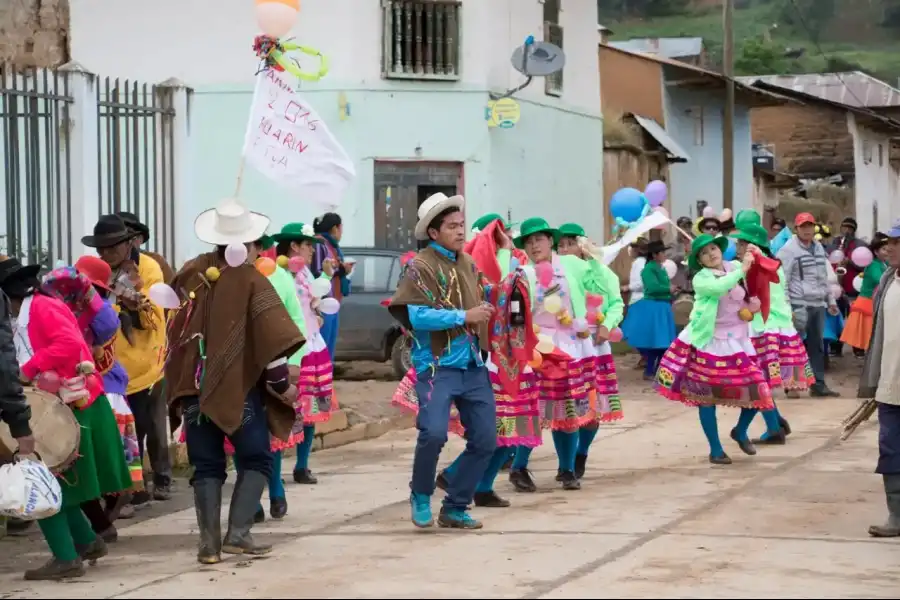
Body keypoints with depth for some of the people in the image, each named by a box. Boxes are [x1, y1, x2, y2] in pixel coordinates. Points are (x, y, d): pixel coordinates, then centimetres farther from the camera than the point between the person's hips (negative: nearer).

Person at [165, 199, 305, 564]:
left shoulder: (193, 271, 5)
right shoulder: (251, 280, -10)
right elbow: (273, 335, -14)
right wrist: (281, 382, -5)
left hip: (194, 385, 4)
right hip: (238, 385, -4)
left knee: (206, 465, 9)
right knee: (256, 460, 7)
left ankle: (209, 542, 2)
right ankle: (237, 533, -6)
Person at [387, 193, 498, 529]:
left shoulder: (469, 263, 13)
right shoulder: (420, 266, -8)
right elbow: (417, 315, -19)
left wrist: (488, 310, 11)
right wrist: (464, 316, -18)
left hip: (473, 365, 7)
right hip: (437, 365, -7)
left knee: (485, 440, 4)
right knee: (434, 433, -21)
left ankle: (455, 508, 17)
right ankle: (420, 496, 6)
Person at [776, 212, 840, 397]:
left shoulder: (819, 248, 15)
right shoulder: (789, 249, -9)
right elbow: (781, 280, -12)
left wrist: (830, 300, 20)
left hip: (818, 305, 7)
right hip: (799, 305, -7)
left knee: (817, 345, 9)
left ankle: (818, 384, 14)